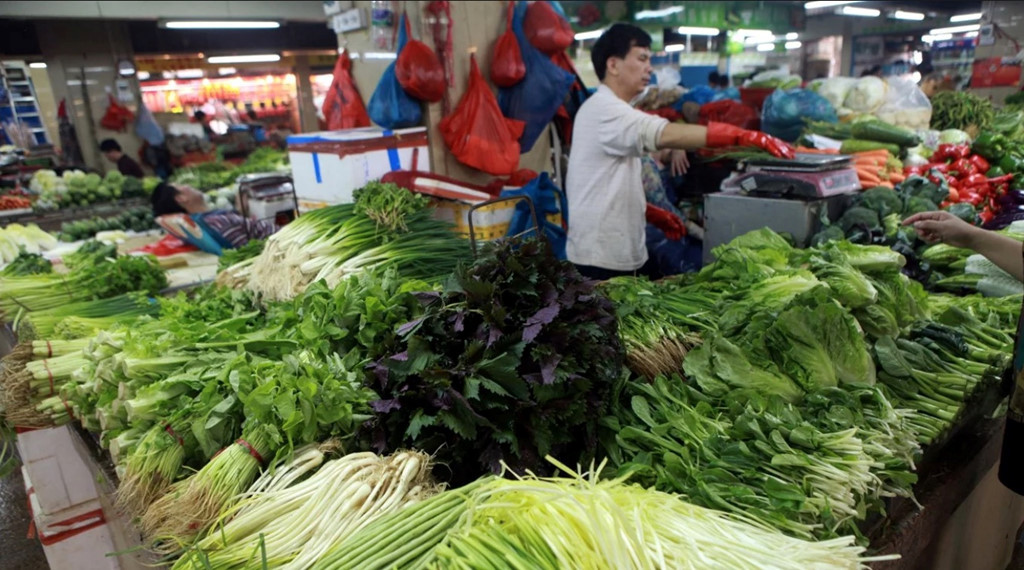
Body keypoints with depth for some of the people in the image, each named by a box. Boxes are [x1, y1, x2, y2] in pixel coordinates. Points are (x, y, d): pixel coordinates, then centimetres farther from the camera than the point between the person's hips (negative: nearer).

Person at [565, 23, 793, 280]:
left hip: (618, 254, 10)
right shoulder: (604, 109, -15)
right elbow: (667, 134, -31)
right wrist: (746, 136, -32)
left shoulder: (609, 110, 17)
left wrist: (655, 215, 12)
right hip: (600, 259, -10)